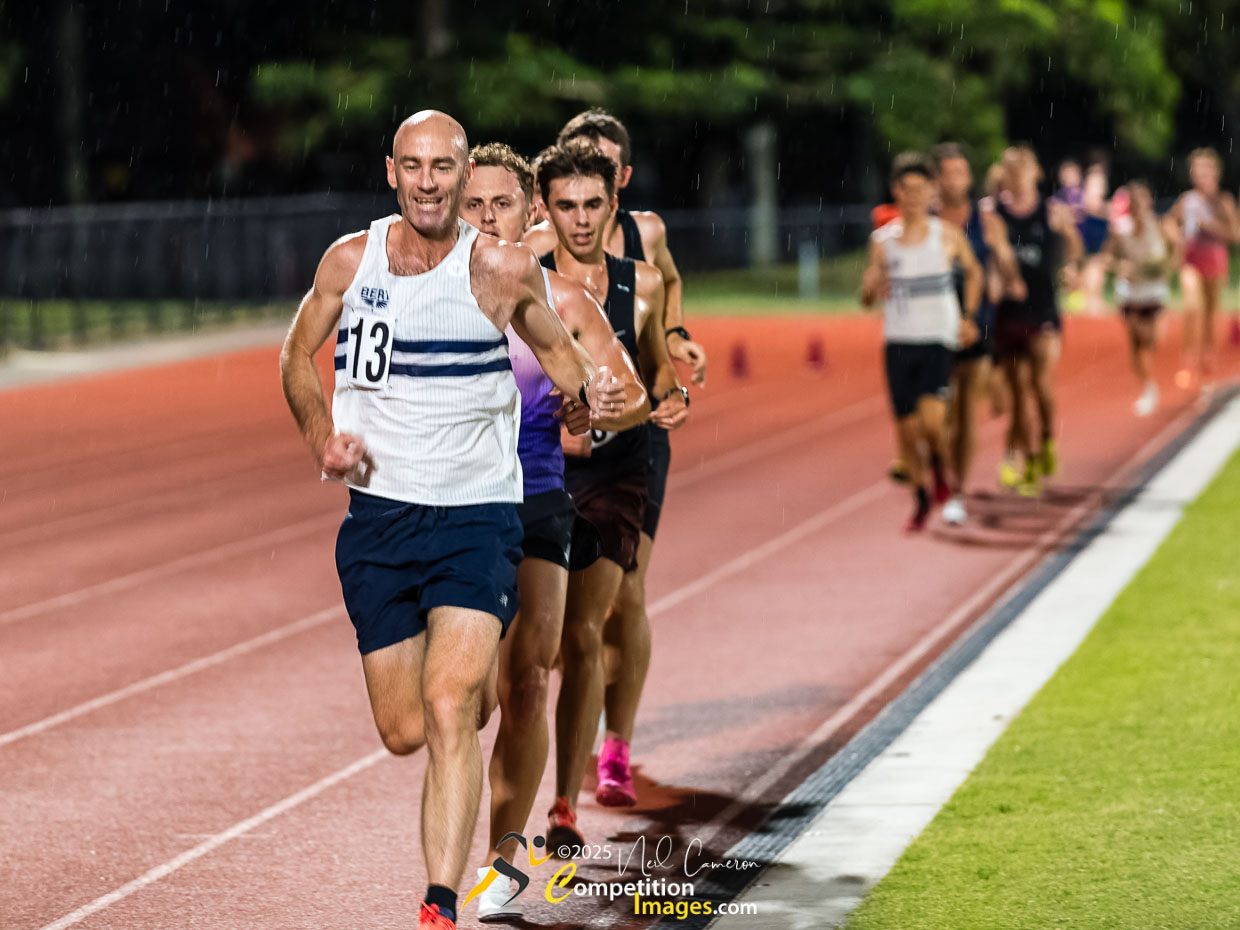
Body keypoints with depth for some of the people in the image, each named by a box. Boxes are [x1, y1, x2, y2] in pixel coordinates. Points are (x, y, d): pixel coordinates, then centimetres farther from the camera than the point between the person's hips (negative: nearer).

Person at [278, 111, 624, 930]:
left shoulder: (503, 269, -5)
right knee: (403, 732, 8)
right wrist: (323, 435, -3)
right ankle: (477, 686, 46)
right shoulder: (350, 261, 1)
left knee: (448, 710, -20)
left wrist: (590, 387, -10)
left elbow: (554, 345, 12)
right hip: (379, 515, 3)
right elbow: (298, 356, 15)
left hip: (478, 515, -3)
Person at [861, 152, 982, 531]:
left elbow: (973, 271, 18)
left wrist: (969, 317, 8)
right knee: (906, 427, 3)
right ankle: (921, 499, 23)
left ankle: (940, 466, 15)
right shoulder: (882, 239, 2)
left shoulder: (948, 236, 0)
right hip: (898, 343, 2)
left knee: (931, 421, -18)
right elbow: (866, 298, 7)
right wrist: (871, 287, -16)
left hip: (937, 342, -2)